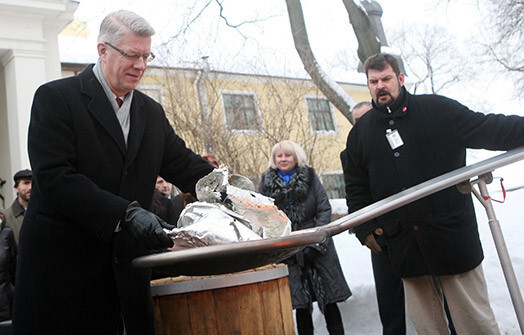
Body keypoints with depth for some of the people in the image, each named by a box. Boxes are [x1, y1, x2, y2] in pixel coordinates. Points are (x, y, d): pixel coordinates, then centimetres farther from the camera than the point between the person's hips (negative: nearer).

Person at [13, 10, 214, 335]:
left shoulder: (152, 111, 13)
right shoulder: (55, 98, -6)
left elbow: (184, 164, 9)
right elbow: (54, 178, -17)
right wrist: (127, 214, -27)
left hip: (127, 265, 5)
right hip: (61, 266, -4)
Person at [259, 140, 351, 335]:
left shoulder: (310, 177, 6)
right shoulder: (266, 183, 7)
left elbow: (325, 209, 1)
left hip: (317, 247, 0)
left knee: (328, 300, 4)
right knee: (301, 305, 5)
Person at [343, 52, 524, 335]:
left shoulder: (437, 110, 3)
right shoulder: (360, 133, 12)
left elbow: (488, 129, 1)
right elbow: (356, 188, 15)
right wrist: (364, 229, 6)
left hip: (452, 235, -2)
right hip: (404, 245, 3)